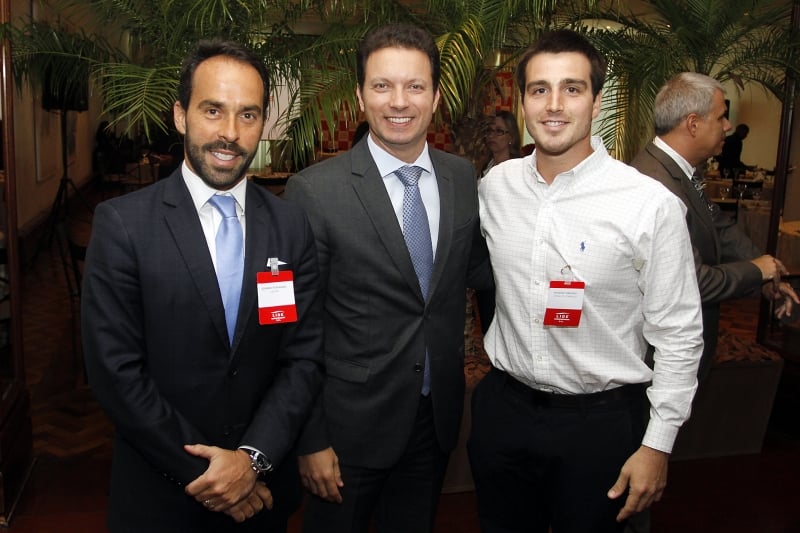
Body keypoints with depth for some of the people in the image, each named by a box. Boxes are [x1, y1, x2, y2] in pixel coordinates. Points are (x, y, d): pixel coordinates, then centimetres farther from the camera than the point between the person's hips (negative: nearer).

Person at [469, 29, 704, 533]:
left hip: (600, 421, -3)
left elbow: (679, 335, -9)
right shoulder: (495, 186, -3)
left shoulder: (651, 205, -15)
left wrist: (658, 444, -7)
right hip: (504, 410, 4)